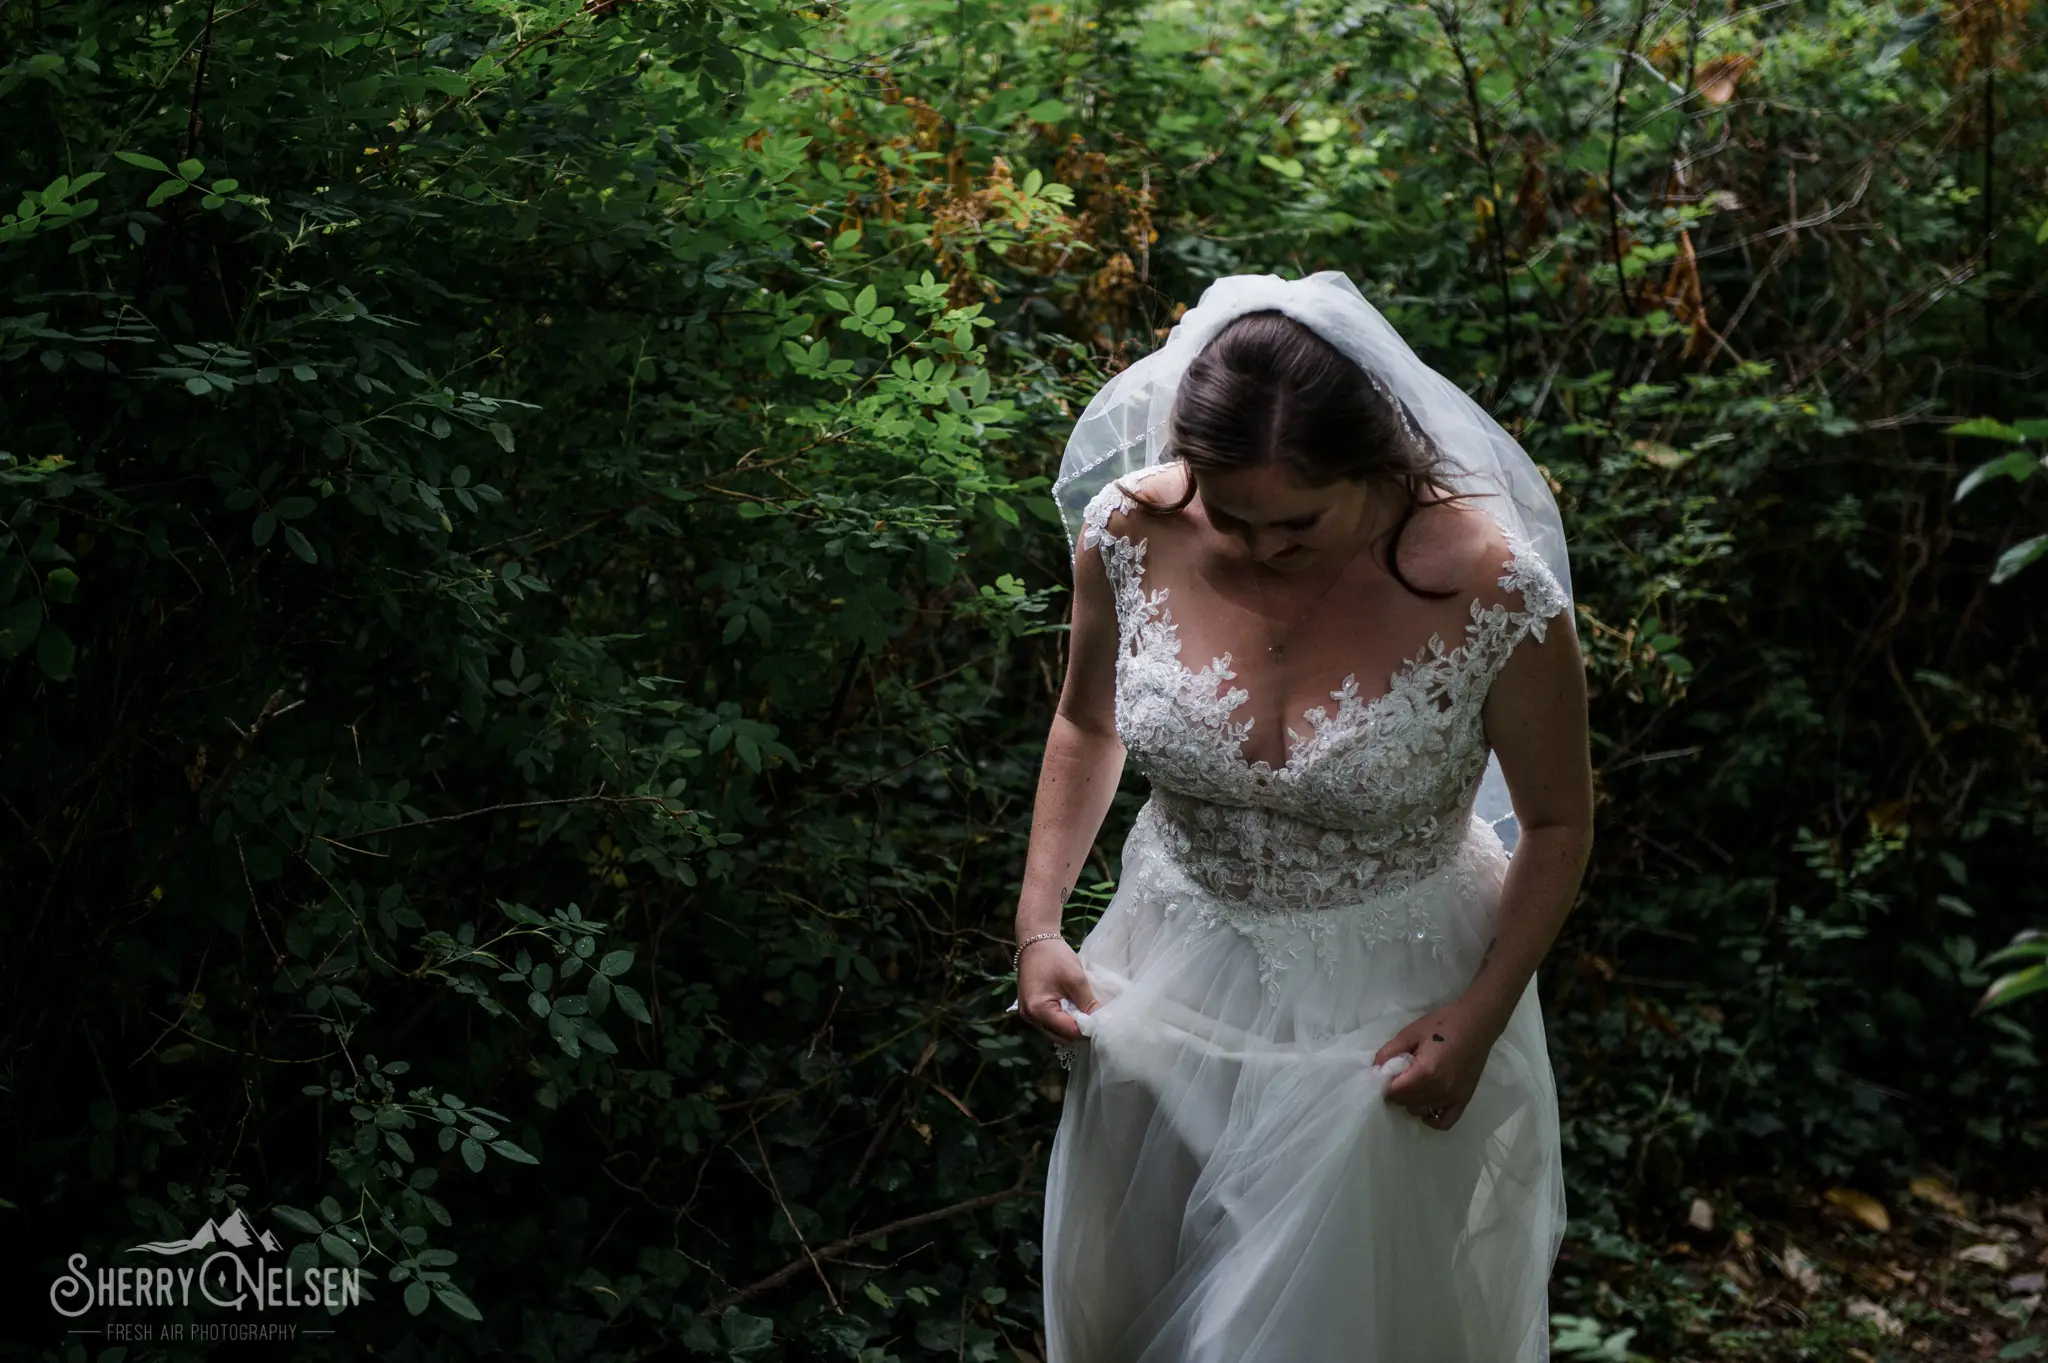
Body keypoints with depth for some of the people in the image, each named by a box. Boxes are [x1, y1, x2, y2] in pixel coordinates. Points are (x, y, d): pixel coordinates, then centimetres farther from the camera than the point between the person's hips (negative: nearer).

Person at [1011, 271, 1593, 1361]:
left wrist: (1483, 1013, -17)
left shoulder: (1490, 586, -26)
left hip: (1391, 1003, -3)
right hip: (1177, 972, 3)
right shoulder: (1132, 531, -18)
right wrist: (1037, 926, -2)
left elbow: (1557, 824, -10)